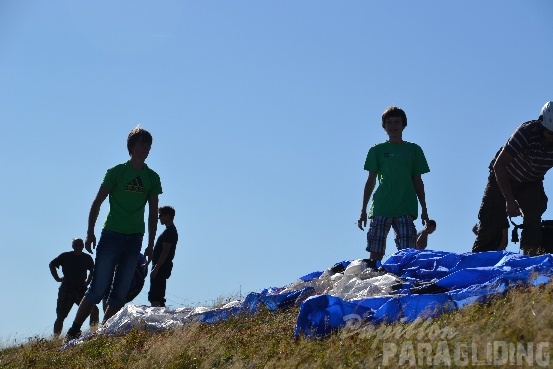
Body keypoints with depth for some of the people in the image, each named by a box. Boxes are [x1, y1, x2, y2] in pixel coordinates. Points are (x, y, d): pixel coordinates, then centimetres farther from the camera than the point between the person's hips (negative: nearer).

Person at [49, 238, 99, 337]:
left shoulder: (87, 258, 5)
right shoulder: (65, 256, -2)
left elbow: (92, 271, 22)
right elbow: (52, 265, 9)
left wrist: (87, 282, 11)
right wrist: (57, 278, 3)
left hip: (81, 290, 2)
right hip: (66, 290, -2)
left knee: (94, 310, -15)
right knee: (61, 316, -2)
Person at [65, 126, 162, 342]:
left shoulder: (152, 178, 9)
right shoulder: (116, 172, 0)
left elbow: (153, 213, 13)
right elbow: (97, 203, 1)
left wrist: (151, 243, 9)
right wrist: (90, 233, -5)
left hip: (135, 240, 4)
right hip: (111, 236, -4)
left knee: (120, 293, 2)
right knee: (98, 289, -7)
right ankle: (73, 331, 0)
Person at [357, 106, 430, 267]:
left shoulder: (413, 150, 14)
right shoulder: (377, 150, 13)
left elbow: (417, 181, 15)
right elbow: (371, 181, 11)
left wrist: (424, 209, 10)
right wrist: (363, 210, 7)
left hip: (406, 209, 0)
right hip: (380, 208, 0)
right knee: (375, 252, -6)